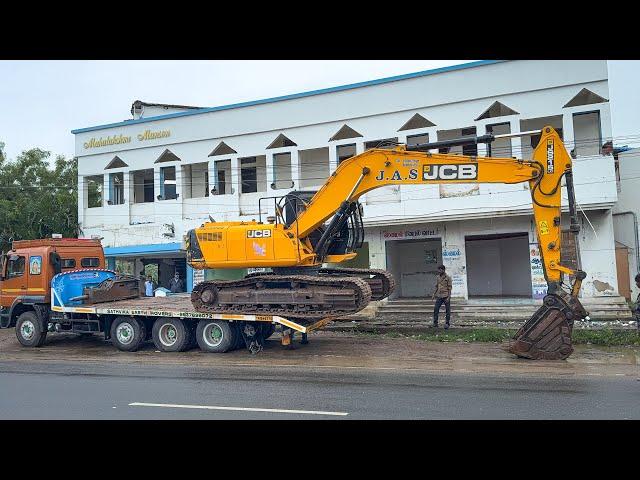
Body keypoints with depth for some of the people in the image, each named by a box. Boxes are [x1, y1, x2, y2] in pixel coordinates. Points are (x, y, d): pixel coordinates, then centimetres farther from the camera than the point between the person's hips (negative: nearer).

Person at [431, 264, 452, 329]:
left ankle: (447, 324, 11)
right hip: (439, 296, 5)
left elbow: (449, 288, -7)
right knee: (436, 309, -2)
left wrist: (448, 297, -14)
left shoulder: (448, 278, -5)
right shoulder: (437, 277, 10)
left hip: (446, 296, -5)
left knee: (448, 310, 3)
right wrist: (434, 294, 9)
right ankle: (435, 323, 4)